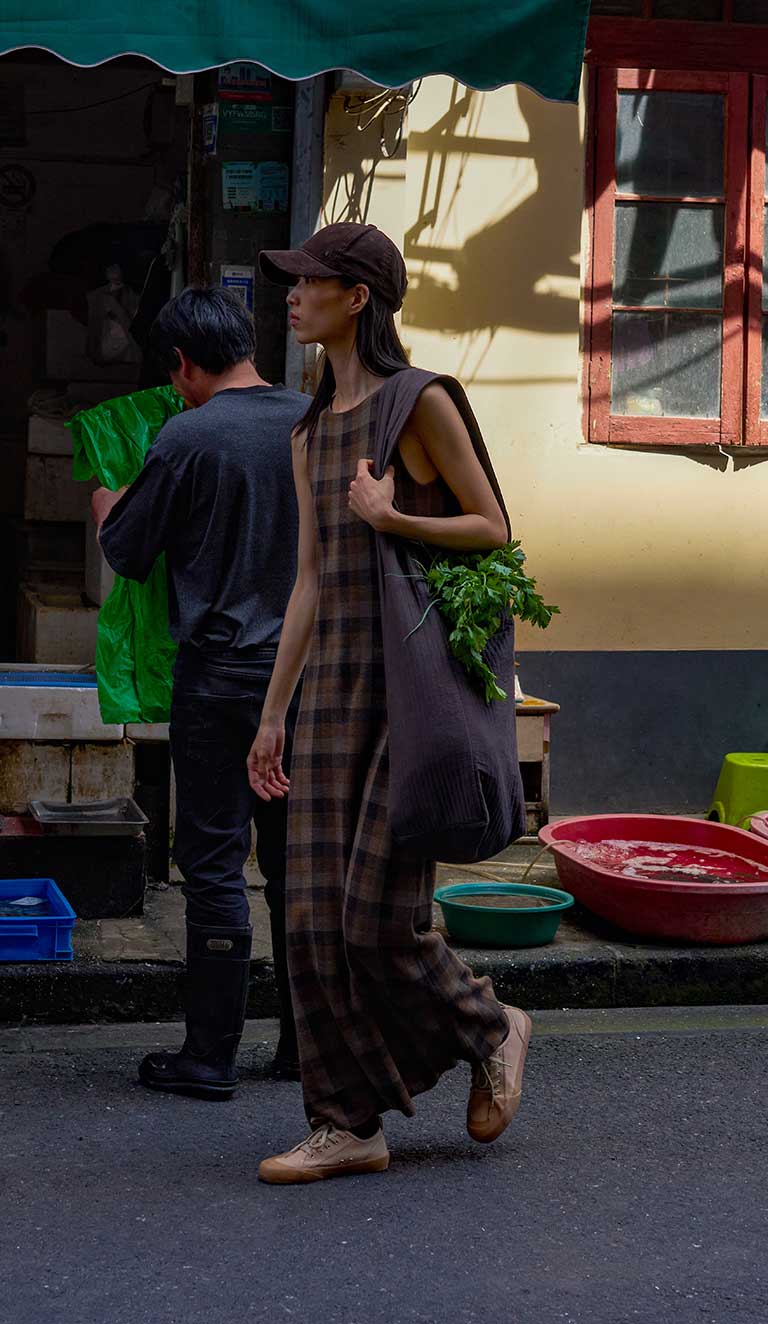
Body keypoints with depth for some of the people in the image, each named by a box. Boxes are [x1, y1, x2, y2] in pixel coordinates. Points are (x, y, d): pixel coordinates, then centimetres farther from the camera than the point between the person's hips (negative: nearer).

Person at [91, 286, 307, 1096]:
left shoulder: (188, 439, -11)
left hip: (220, 675, -5)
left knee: (215, 862, 1)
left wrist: (104, 504, 19)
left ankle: (210, 1057, 5)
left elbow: (127, 554, -1)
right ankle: (306, 1044, 17)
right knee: (296, 861, 12)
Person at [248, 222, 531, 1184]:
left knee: (380, 916, -8)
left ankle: (490, 1032, 20)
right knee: (318, 915, 1)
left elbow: (494, 529, -3)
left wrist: (392, 521, -18)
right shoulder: (311, 434, 15)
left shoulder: (423, 404, -5)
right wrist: (272, 719, 14)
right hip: (335, 690, 7)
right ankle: (348, 1127, 8)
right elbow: (309, 584, 16)